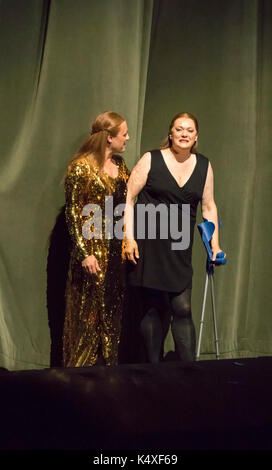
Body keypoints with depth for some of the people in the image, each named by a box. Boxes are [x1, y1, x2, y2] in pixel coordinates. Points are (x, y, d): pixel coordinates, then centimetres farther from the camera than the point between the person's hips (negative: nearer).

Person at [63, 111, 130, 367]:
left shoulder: (120, 165, 12)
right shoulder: (81, 168, -9)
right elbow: (73, 212, -11)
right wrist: (84, 253, -16)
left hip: (117, 249, 7)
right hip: (94, 250, -7)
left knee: (112, 312, 9)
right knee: (89, 313, -2)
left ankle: (107, 367, 18)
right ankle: (80, 368, 8)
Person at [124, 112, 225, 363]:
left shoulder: (204, 166, 10)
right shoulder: (151, 160, -1)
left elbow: (209, 206, 16)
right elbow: (128, 199, -2)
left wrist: (215, 244, 10)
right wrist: (129, 237, -10)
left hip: (180, 250, 3)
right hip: (149, 245, -3)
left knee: (183, 309, -1)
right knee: (155, 308, 2)